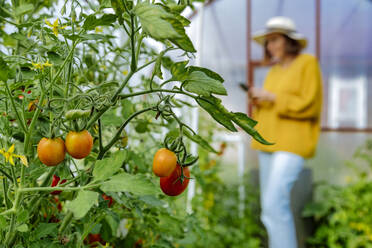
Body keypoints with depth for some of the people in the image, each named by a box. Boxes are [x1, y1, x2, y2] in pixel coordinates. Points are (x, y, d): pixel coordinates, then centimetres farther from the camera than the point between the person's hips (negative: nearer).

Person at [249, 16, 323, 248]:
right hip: (269, 142, 8)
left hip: (292, 143, -7)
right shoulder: (274, 71, 17)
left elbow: (309, 105, -11)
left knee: (275, 203, -18)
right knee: (271, 204, 8)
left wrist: (271, 97, -14)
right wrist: (258, 102, 1)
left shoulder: (308, 63, -2)